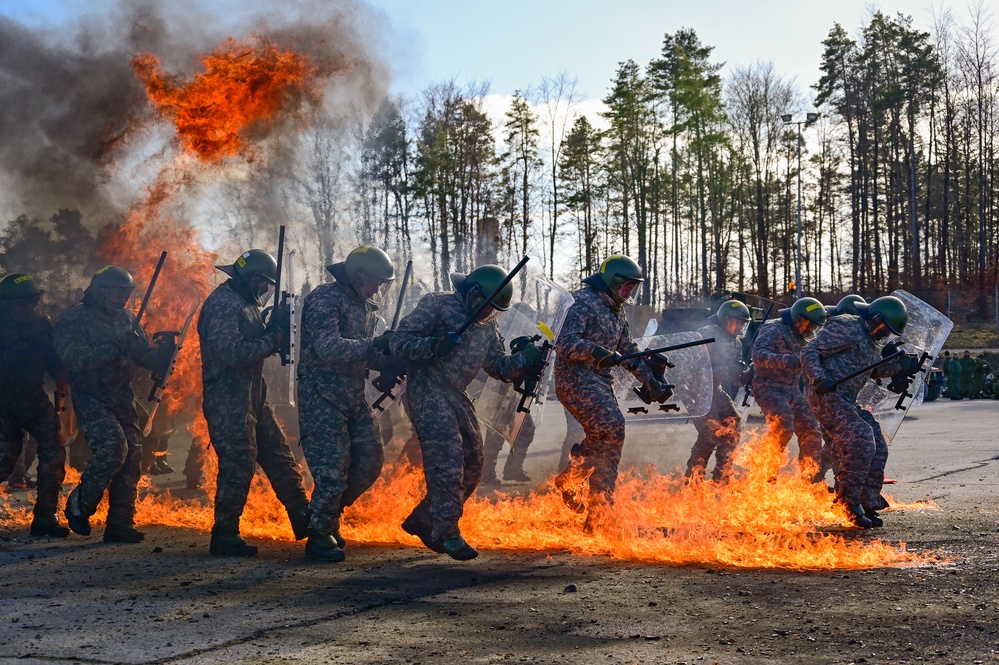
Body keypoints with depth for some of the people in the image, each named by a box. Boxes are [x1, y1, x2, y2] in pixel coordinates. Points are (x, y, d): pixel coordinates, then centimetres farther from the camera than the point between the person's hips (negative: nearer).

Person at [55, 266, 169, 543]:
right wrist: (113, 348, -30)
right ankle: (79, 504, -3)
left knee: (132, 454, -1)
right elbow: (73, 358, -21)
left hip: (123, 399, 6)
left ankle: (120, 523, 7)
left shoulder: (128, 320, 11)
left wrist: (164, 352, -11)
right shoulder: (75, 319, -7)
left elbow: (146, 357, 12)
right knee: (113, 445, -24)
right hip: (90, 398, -6)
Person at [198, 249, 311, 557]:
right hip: (228, 399, -10)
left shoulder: (246, 303, 16)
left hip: (253, 397, 10)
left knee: (279, 457, 12)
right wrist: (273, 340, -17)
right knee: (238, 465, -6)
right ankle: (224, 536, 4)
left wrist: (275, 332, 0)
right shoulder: (222, 303, -15)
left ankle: (303, 518, 19)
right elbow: (230, 352, -25)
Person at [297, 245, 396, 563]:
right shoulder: (324, 300, -14)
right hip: (322, 397, -9)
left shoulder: (365, 305, 14)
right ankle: (319, 537, 8)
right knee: (333, 468, -8)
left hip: (354, 396, 9)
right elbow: (328, 347, -27)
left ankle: (328, 517, 27)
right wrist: (373, 345, -31)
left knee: (370, 461, 8)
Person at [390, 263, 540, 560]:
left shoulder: (486, 327, 14)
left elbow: (499, 366, 11)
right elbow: (398, 341, -14)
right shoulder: (437, 306, -9)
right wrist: (434, 346, -31)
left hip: (457, 397, 9)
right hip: (427, 392, -9)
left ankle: (422, 521, 24)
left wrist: (527, 358, -7)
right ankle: (446, 535, -11)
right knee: (448, 462, -18)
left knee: (472, 467, 10)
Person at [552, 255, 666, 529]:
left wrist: (652, 382, 19)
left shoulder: (617, 313, 21)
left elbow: (629, 352, 28)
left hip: (602, 383, 9)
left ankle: (597, 514, 7)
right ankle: (571, 477, -12)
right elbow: (565, 343, -18)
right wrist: (595, 351, -34)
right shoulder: (585, 302, -7)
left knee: (608, 445, 2)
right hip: (575, 379, -9)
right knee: (611, 425, -27)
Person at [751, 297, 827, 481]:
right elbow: (759, 355, -29)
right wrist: (788, 361, -43)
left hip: (793, 390, 8)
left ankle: (813, 479, 13)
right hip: (769, 388, -8)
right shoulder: (773, 329, -13)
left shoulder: (805, 336, 11)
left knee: (811, 431, 4)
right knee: (783, 426, -26)